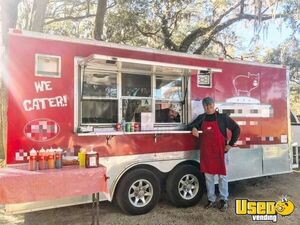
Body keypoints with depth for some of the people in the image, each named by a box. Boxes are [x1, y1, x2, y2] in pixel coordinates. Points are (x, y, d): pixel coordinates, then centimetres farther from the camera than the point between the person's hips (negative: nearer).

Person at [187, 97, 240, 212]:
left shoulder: (222, 117, -3)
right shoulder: (201, 118, 8)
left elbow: (236, 129, 1)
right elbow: (190, 126, 14)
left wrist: (231, 144, -4)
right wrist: (193, 128, -11)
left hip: (220, 152, -3)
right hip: (206, 153, 4)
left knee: (222, 176, 6)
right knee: (208, 177, 10)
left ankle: (224, 200, 19)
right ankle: (211, 200, 23)